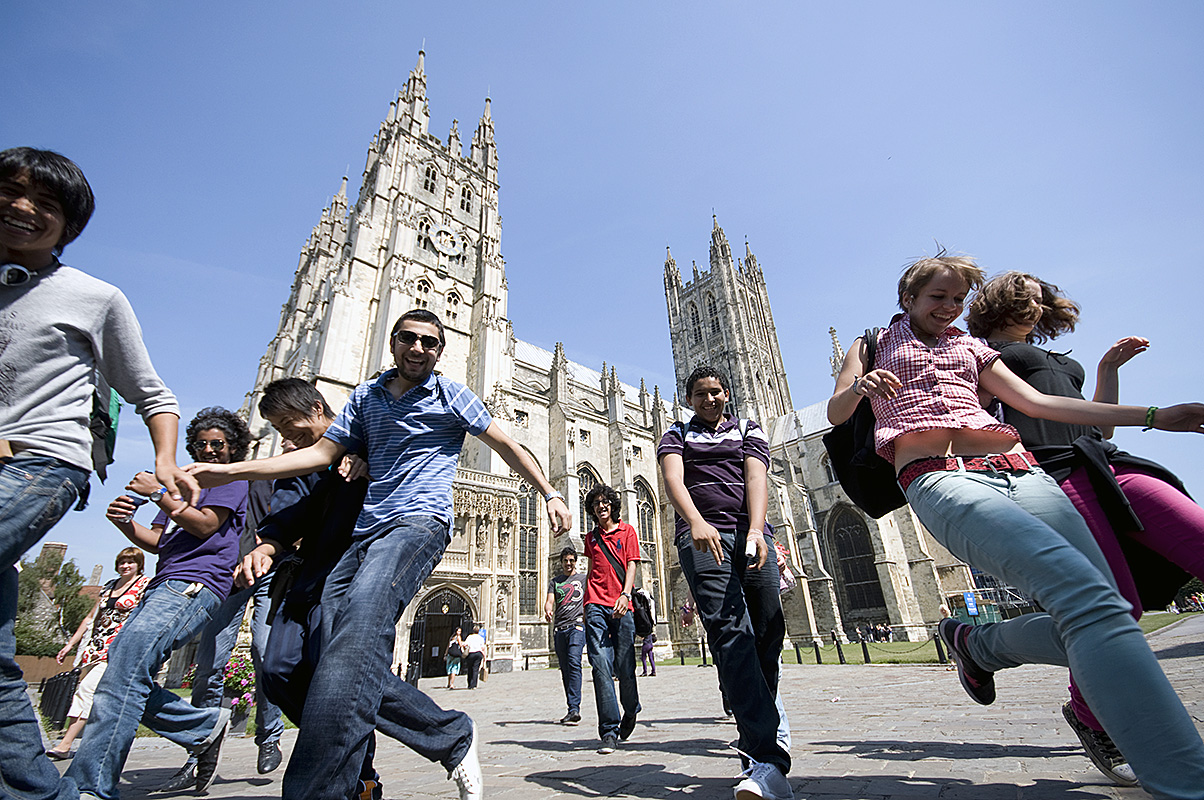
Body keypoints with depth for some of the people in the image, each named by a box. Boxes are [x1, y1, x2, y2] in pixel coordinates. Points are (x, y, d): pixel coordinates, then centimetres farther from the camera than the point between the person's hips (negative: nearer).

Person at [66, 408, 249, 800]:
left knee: (126, 670, -20)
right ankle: (207, 726, 9)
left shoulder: (232, 478, 6)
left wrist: (158, 494, -5)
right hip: (162, 587, 9)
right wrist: (125, 523, 5)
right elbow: (157, 541, 24)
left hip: (194, 584, -9)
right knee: (120, 672, 0)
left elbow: (206, 524, -8)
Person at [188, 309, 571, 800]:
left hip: (419, 522, -5)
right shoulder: (366, 396, 21)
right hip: (364, 534, 6)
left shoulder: (451, 395, 9)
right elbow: (322, 453, 17)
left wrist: (549, 494, 2)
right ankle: (455, 737, 11)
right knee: (352, 668, -3)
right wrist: (229, 471, 9)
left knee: (360, 629, -30)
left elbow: (507, 446, 10)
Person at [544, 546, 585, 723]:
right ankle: (573, 709, 16)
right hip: (559, 628, 3)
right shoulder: (555, 581, 17)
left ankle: (574, 708, -20)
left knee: (574, 663, -19)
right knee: (565, 669, 6)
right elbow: (549, 600, 4)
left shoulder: (583, 579, 12)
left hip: (577, 625, -3)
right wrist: (547, 610, -18)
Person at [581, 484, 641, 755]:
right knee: (601, 664, -10)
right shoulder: (591, 537, 18)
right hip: (596, 605, 2)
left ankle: (630, 712, 30)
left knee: (625, 667, 1)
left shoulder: (627, 531, 7)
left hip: (622, 606, -2)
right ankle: (609, 731, -3)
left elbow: (631, 566, -1)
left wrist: (625, 594, -16)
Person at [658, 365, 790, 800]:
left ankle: (756, 742, 17)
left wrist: (756, 529, -18)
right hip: (702, 535, -2)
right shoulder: (677, 435, 17)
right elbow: (673, 478, -4)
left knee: (768, 633, -1)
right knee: (730, 632, -17)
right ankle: (768, 759, -22)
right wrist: (696, 521, -24)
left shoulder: (749, 431, 20)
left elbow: (756, 477, 1)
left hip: (750, 532, 3)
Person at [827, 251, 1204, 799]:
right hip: (939, 477, -6)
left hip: (1017, 470, 6)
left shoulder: (972, 348, 32)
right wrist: (862, 385, -15)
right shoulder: (874, 344, 21)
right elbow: (835, 413, 8)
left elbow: (1038, 403, 24)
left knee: (1099, 616, -9)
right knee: (1087, 593, -27)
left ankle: (977, 643, 16)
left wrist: (1155, 415, 17)